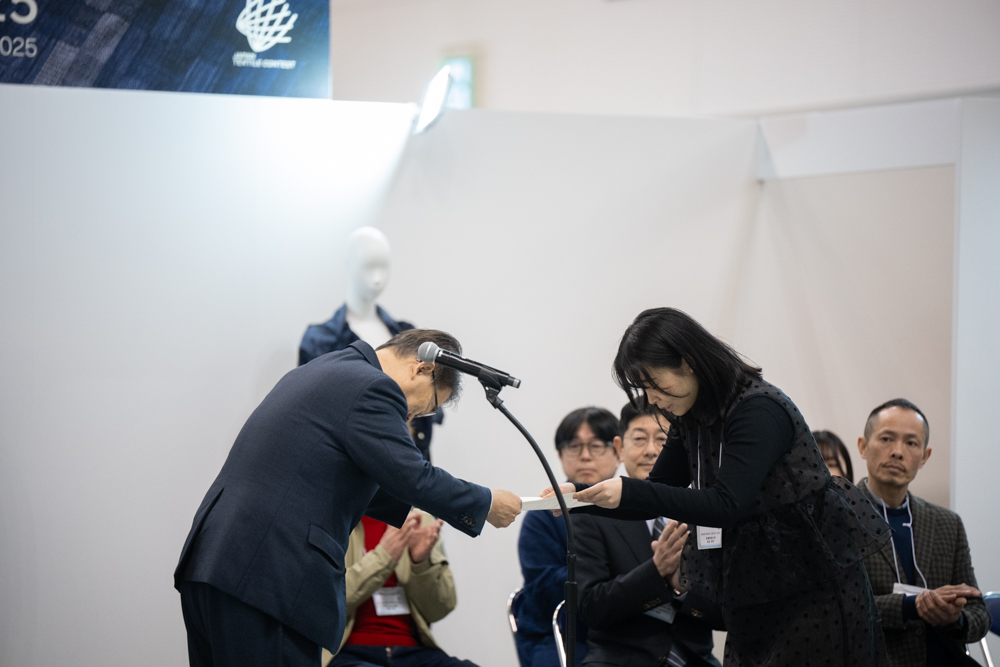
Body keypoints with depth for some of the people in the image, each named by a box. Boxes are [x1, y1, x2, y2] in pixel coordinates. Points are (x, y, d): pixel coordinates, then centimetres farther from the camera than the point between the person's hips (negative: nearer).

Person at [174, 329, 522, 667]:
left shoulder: (318, 371, 23)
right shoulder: (373, 388, -9)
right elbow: (413, 478, -11)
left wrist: (412, 510, 37)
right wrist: (487, 504, 4)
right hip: (265, 580, -10)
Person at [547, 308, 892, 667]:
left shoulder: (758, 409, -19)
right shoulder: (691, 419, 7)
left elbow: (727, 504, -27)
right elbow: (659, 488, 11)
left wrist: (629, 492, -31)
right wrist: (581, 494, -5)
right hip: (754, 591, 8)